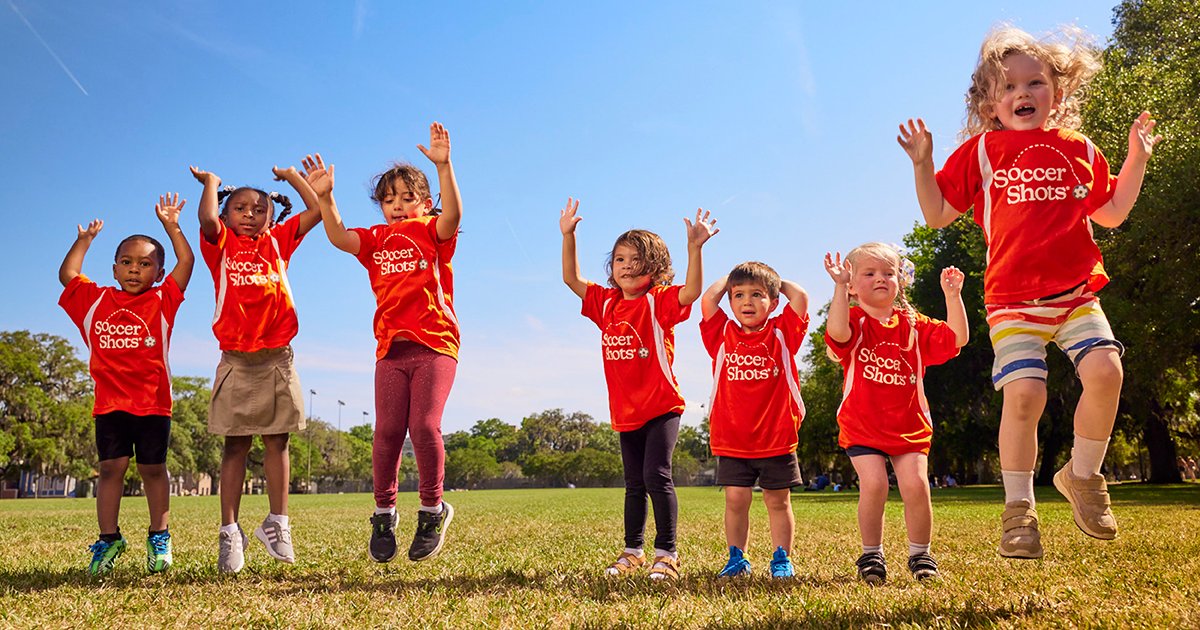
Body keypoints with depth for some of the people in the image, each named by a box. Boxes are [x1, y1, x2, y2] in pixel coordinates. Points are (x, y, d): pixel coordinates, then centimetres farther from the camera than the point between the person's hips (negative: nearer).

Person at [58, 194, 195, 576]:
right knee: (111, 467, 1)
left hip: (153, 401, -1)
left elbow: (187, 262, 1)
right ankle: (109, 539, 10)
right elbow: (67, 275, 15)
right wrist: (84, 240, 19)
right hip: (110, 401, 2)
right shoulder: (96, 300, 11)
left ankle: (158, 537, 15)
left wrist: (171, 226, 4)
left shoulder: (162, 301, 5)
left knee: (154, 468, 5)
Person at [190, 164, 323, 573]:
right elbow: (207, 219, -15)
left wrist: (289, 175, 13)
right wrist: (211, 182, 1)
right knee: (236, 445, 1)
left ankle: (276, 524, 10)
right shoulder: (221, 244, 7)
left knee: (277, 440, 3)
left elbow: (316, 209, 4)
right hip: (236, 360, -1)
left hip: (277, 359, 1)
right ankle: (229, 532, 4)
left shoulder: (278, 242, 12)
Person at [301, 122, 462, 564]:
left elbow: (452, 216, -17)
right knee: (387, 431, -3)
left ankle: (432, 510, 6)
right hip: (391, 348, 3)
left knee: (424, 427, -12)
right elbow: (338, 237, -3)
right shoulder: (376, 239, 15)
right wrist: (324, 196, -17)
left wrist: (443, 166, -30)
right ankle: (384, 514, 13)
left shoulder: (433, 233, 6)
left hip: (435, 344, -3)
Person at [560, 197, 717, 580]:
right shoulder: (606, 303, 7)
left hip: (661, 407, -6)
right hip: (625, 411, 6)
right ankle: (632, 552, 23)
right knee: (634, 484, 14)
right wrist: (568, 235, 1)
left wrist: (694, 246, -37)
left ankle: (667, 553, -3)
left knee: (656, 476, -13)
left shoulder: (659, 301, -8)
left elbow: (692, 290, -26)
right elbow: (571, 278, 9)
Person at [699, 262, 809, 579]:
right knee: (736, 499, 3)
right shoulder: (723, 335, 5)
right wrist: (729, 278, 11)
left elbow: (800, 298, -7)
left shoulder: (781, 333, 3)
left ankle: (781, 559, 18)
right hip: (731, 439, 1)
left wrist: (778, 282, 10)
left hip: (777, 437, -1)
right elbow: (708, 300, -5)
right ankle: (737, 558, 16)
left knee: (778, 501, 8)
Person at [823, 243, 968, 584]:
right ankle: (871, 554, 6)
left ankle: (920, 553, 13)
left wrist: (953, 295, -12)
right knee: (874, 485, -16)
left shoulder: (913, 325, 8)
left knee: (916, 485, -11)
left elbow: (957, 338, -4)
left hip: (909, 426, 2)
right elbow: (837, 332, -28)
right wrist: (839, 287, -31)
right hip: (862, 427, -2)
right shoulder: (854, 322, -3)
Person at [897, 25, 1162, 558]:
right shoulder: (981, 151, 7)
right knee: (1023, 393, -15)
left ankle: (1082, 476, 6)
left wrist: (1137, 159, 16)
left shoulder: (1078, 150, 14)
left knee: (1105, 370, -19)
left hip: (1077, 291, 3)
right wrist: (922, 163, -4)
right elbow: (937, 214, 7)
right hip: (1013, 298, -2)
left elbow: (1112, 214, 22)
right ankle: (1018, 508, 0)